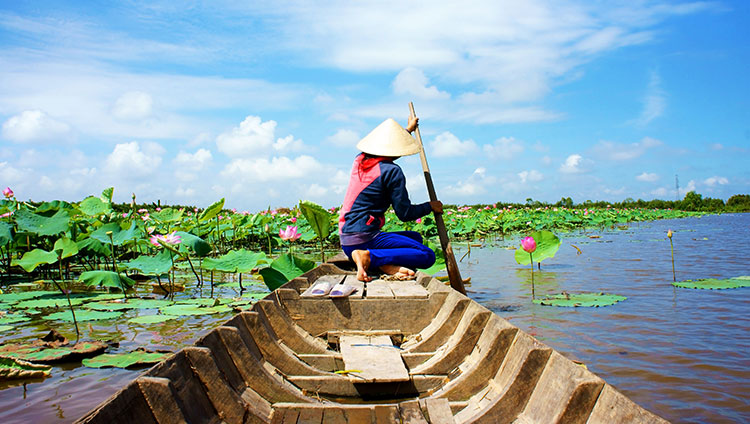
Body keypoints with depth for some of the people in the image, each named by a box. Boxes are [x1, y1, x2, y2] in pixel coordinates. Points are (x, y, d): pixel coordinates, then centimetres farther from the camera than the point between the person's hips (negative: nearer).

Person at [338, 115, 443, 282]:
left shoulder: (360, 160, 11)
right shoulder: (392, 171, -12)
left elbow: (383, 148, 35)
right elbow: (405, 214, -10)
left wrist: (408, 130, 50)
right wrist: (430, 206, 9)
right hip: (364, 239, -9)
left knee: (415, 237, 23)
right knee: (427, 256, -12)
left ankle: (385, 264, -6)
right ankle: (368, 257, -21)